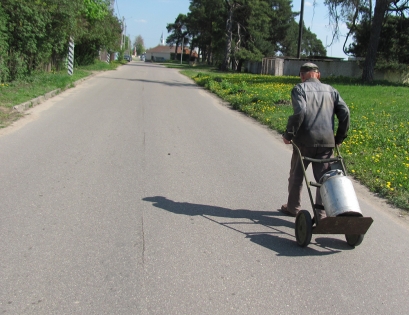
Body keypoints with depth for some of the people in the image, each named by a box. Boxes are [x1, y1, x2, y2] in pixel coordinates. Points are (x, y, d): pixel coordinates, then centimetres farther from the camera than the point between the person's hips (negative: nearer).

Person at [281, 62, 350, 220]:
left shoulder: (299, 89, 1)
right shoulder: (331, 90, 14)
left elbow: (299, 112, -16)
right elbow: (345, 113, 6)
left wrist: (288, 134, -9)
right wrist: (340, 137, 14)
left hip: (304, 140, -3)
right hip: (327, 142, 3)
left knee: (296, 175, 15)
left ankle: (293, 207, 27)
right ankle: (322, 212, 7)